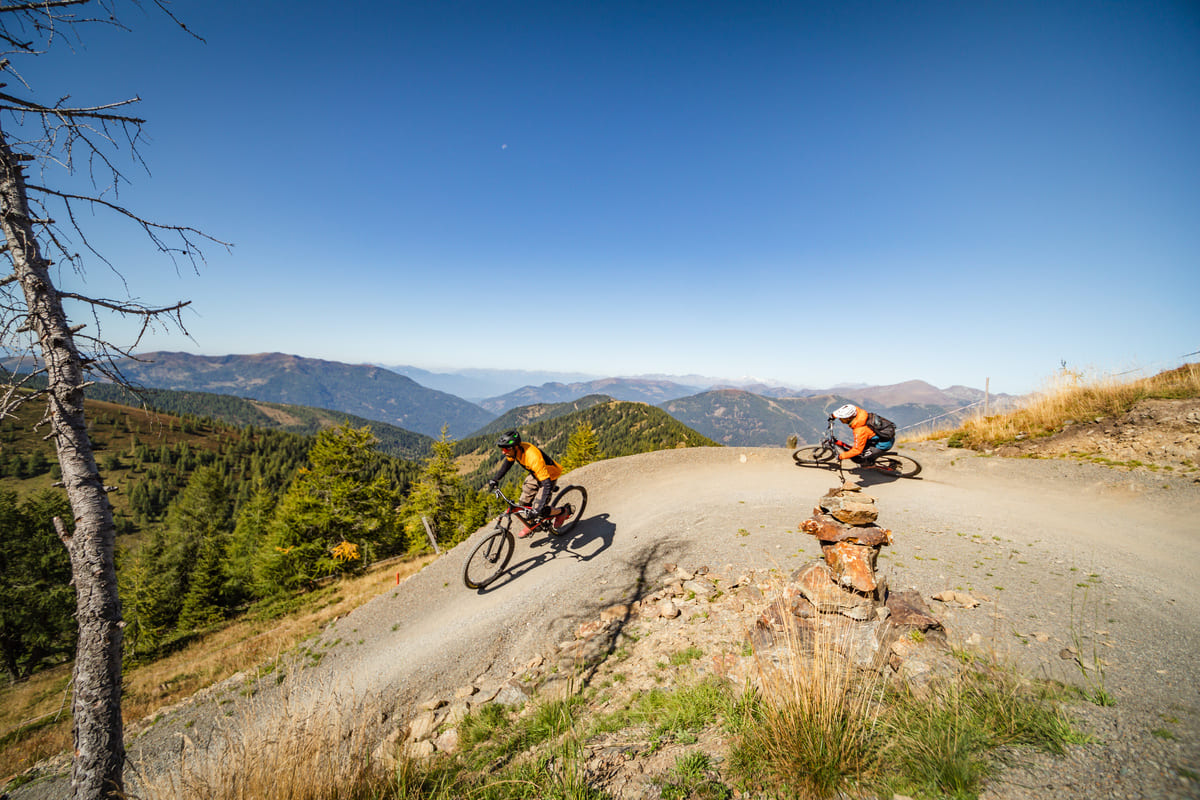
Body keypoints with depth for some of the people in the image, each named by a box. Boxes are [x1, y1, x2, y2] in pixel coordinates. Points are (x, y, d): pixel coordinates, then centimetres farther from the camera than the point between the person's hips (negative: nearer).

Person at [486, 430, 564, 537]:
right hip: (535, 473, 7)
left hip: (548, 475, -7)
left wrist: (539, 508, -44)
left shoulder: (533, 457, -41)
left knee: (538, 509, -13)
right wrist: (495, 479, 5)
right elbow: (507, 463, 8)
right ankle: (530, 525, 32)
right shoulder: (514, 450, -18)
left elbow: (547, 484, -40)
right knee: (524, 502, 6)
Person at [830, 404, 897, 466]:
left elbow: (857, 450, -24)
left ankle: (870, 463, 20)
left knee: (857, 458, -8)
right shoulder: (858, 411, -14)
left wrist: (841, 456, -13)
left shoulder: (859, 431, -31)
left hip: (885, 443, -8)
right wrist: (834, 415, 14)